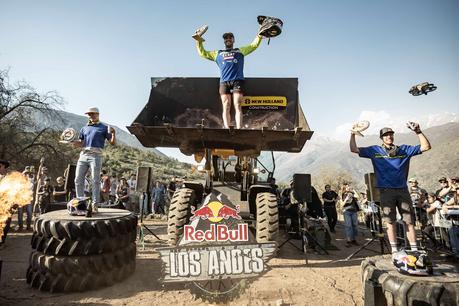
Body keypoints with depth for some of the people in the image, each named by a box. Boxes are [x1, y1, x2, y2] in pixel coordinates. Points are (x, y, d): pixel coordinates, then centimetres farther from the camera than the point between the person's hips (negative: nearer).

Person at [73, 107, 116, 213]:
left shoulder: (104, 128, 10)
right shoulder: (84, 128, 24)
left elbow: (113, 143, 4)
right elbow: (80, 143, 20)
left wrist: (113, 133, -14)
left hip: (96, 155, -5)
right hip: (83, 155, 5)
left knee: (95, 181, -6)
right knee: (78, 179, 3)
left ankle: (94, 205, -5)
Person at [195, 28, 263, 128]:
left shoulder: (240, 51, 30)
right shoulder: (218, 53, 30)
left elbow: (254, 45, 29)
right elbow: (202, 53, 33)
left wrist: (260, 34, 19)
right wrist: (199, 41, 25)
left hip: (238, 81, -1)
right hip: (224, 82, 1)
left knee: (237, 106, -15)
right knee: (226, 107, -10)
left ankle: (238, 129, -23)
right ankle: (227, 129, -15)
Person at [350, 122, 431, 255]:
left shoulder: (404, 149, 10)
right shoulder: (375, 150, 6)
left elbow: (426, 146, 8)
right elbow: (354, 149, 3)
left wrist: (418, 132, -3)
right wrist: (353, 134, -5)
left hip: (402, 189, 2)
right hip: (386, 191, -2)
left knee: (409, 221, 4)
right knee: (390, 222, 1)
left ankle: (415, 250, 11)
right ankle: (394, 250, 9)